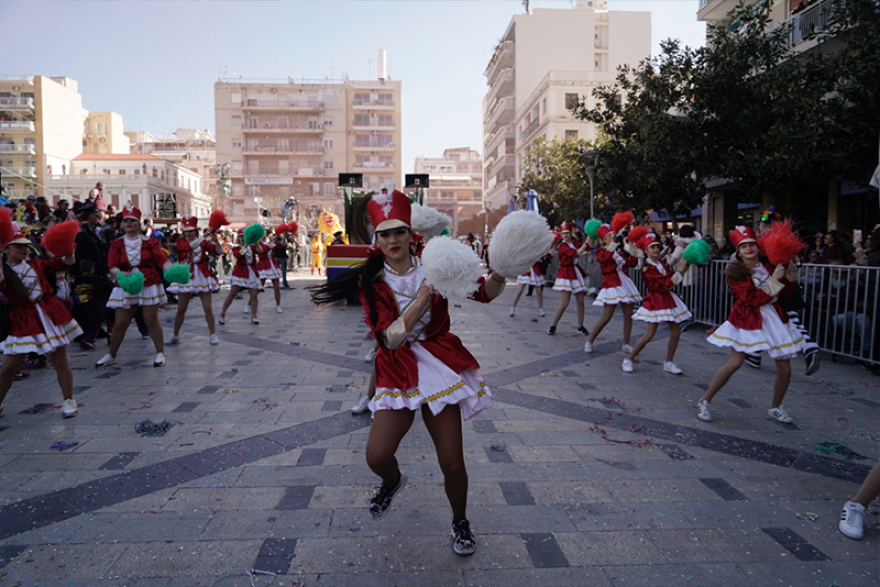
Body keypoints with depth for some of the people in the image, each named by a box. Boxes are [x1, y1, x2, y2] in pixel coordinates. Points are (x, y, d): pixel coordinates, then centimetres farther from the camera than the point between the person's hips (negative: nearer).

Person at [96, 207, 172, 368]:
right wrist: (120, 274, -29)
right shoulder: (117, 244, 3)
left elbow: (162, 259, -11)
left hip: (149, 286, -1)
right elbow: (112, 266, -7)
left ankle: (160, 353, 9)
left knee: (151, 321, -2)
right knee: (120, 324, 6)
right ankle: (111, 355, 22)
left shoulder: (149, 241, 1)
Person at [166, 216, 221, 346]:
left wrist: (215, 238, -20)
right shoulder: (181, 241, 1)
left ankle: (212, 334, 9)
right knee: (181, 309, 6)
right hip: (186, 276, 0)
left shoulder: (203, 242, 3)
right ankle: (175, 335, 22)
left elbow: (217, 251, -8)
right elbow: (187, 247, -21)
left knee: (208, 308, -1)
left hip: (202, 276, 0)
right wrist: (199, 240, -30)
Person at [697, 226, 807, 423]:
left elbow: (786, 290, 13)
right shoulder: (736, 272, -10)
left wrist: (790, 274, -3)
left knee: (785, 368, 5)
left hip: (773, 318, 5)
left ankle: (775, 407, 29)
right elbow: (754, 299, -18)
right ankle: (705, 402, 0)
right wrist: (774, 280, -17)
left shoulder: (767, 265, 5)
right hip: (748, 320, -5)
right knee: (734, 363, -13)